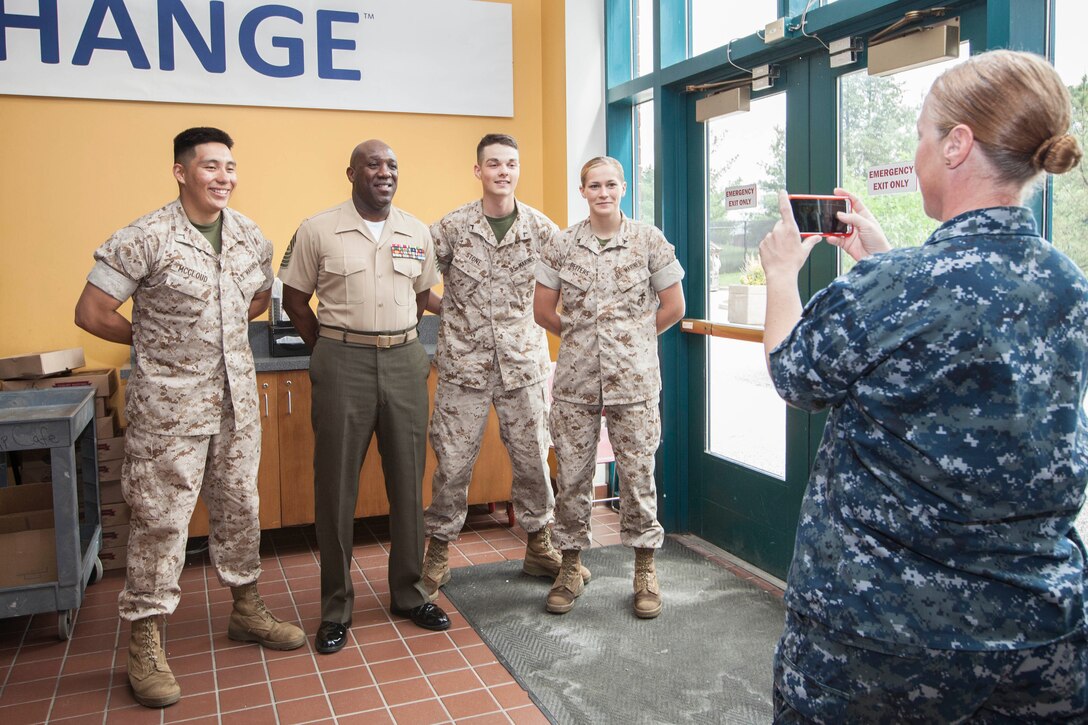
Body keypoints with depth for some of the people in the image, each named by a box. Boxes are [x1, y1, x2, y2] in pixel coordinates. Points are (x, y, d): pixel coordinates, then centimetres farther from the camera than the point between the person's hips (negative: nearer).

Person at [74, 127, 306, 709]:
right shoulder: (144, 239, -13)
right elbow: (91, 313, -9)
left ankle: (246, 608, 32)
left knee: (238, 506, 15)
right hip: (169, 404, -5)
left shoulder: (249, 236, 5)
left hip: (236, 397, 6)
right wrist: (152, 339, 2)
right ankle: (144, 641, 15)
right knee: (160, 518, 1)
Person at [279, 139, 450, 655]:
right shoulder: (318, 230, -2)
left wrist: (397, 341, 11)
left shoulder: (417, 233, 7)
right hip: (342, 365, -3)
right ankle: (337, 606, 16)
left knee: (408, 482, 8)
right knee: (336, 486, 2)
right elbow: (294, 299, 4)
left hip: (405, 363, 3)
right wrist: (331, 352, 3)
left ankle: (408, 593, 23)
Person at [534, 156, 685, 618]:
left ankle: (645, 570, 21)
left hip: (634, 378, -1)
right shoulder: (561, 246, 3)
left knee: (638, 473, 5)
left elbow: (673, 307, 3)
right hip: (575, 378, 2)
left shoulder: (649, 241, 0)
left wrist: (634, 337, 7)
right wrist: (580, 336, 8)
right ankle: (570, 565, 24)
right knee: (572, 474, 7)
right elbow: (543, 311, 8)